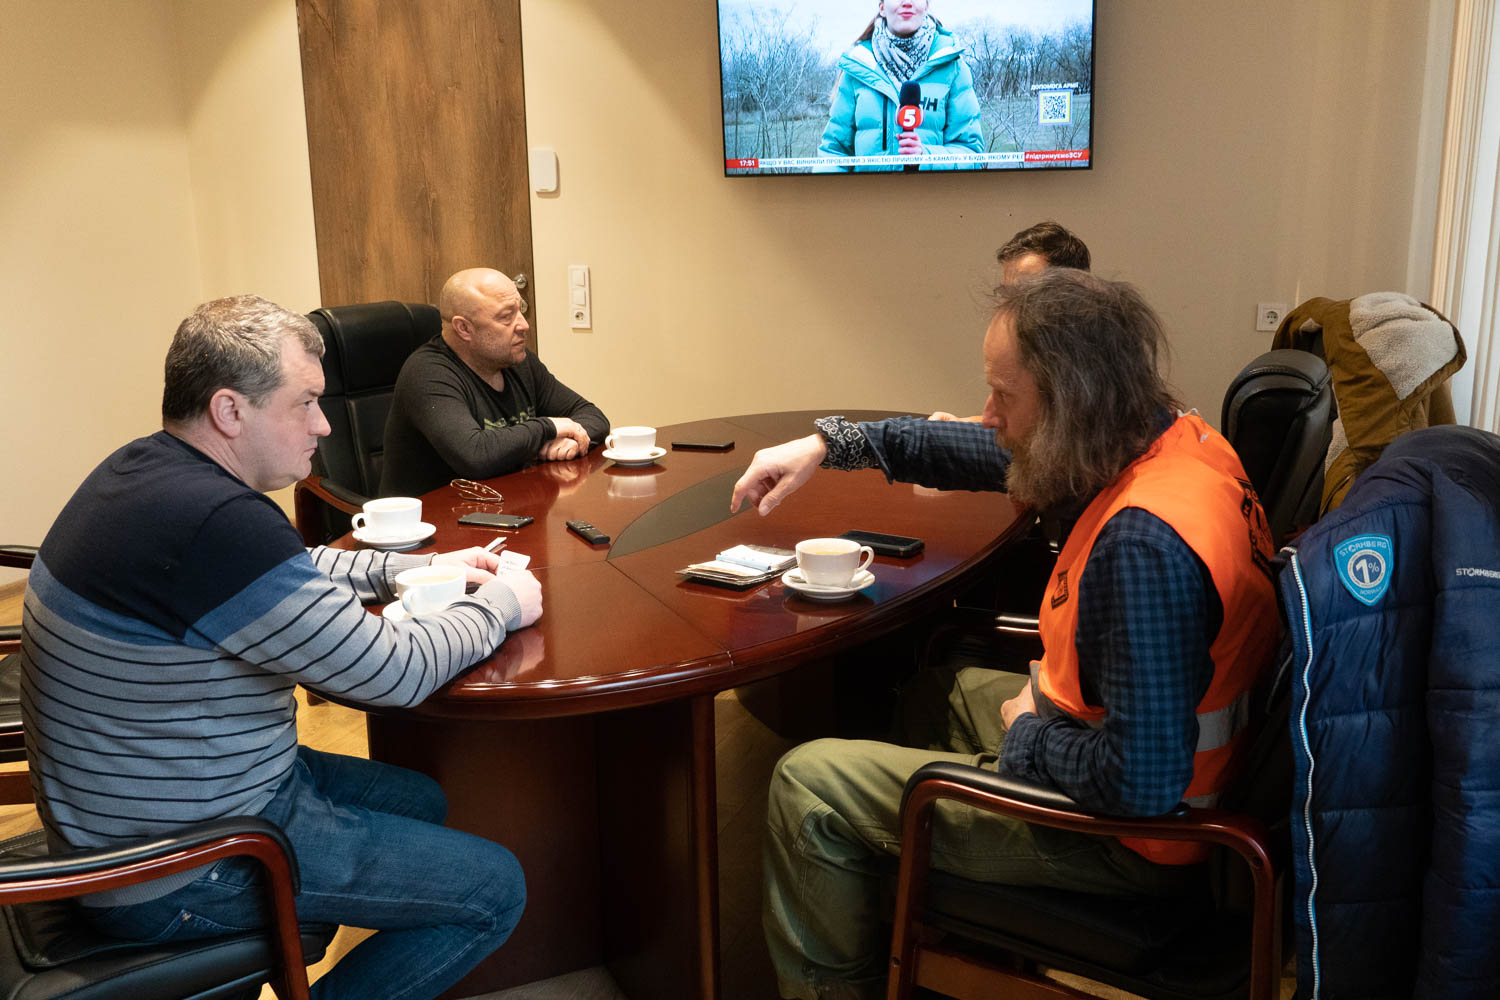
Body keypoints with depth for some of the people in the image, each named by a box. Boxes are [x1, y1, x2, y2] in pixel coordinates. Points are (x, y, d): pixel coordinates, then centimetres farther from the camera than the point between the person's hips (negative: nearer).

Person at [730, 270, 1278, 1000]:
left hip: (1120, 839, -9)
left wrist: (1028, 735, -16)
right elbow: (981, 454, 9)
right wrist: (828, 444, 7)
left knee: (808, 787, -5)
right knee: (931, 690, 32)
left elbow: (1141, 780, -35)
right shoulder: (1172, 440, -4)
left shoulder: (1144, 543, -35)